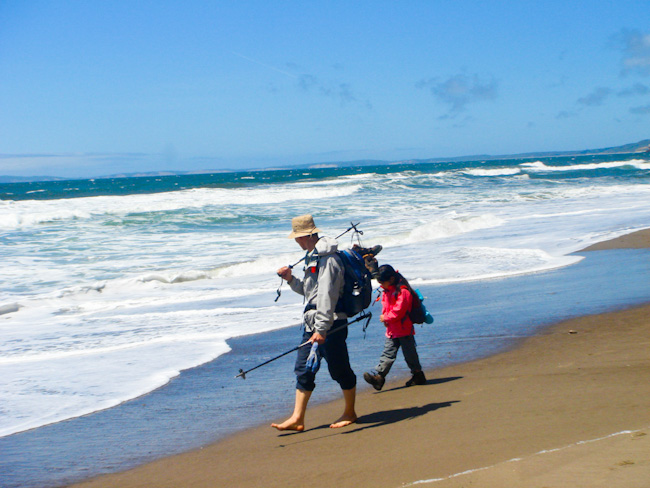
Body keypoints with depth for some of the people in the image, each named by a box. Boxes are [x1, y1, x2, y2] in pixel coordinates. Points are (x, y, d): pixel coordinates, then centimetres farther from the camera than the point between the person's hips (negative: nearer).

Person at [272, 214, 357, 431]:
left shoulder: (327, 259, -18)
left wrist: (321, 329, -29)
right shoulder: (313, 257, 15)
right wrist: (291, 279, 6)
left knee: (340, 370, 3)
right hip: (313, 324, 10)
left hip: (331, 324, -10)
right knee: (304, 369, 6)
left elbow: (326, 296, -25)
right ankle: (297, 418, 7)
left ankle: (350, 413, 19)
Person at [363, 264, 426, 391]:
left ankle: (418, 374, 17)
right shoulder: (386, 291, 12)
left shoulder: (402, 291, -16)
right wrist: (384, 318, 0)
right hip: (392, 330, 8)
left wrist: (387, 318, -13)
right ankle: (378, 375, -10)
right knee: (388, 353, -1)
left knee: (409, 353, 3)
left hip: (404, 329, -8)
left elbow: (399, 310, -21)